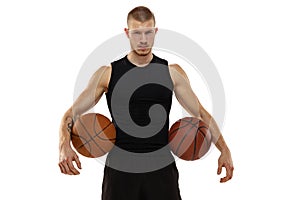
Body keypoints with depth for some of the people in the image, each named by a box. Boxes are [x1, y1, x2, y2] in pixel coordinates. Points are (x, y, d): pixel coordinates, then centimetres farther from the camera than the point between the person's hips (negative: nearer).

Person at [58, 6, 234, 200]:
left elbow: (201, 113, 9)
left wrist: (224, 150, -2)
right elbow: (73, 113, 3)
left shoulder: (172, 72, 6)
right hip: (120, 167, 0)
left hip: (161, 167, 1)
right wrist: (65, 147, -16)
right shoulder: (107, 74, 3)